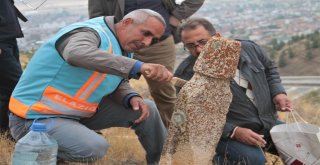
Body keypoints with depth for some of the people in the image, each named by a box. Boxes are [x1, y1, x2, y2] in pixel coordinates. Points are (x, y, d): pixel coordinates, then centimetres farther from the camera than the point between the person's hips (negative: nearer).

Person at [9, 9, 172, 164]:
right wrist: (139, 67, -54)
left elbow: (119, 84, 13)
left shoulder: (124, 49, 5)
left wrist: (132, 98, -12)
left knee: (146, 109, 2)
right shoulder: (91, 33, -24)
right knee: (95, 148, -33)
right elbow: (77, 54, -47)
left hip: (80, 112, 9)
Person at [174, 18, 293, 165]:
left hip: (269, 123, 5)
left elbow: (269, 69, 17)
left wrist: (278, 92, -2)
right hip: (226, 133, -5)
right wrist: (234, 131, -27)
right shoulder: (186, 75, -18)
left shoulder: (248, 48, -3)